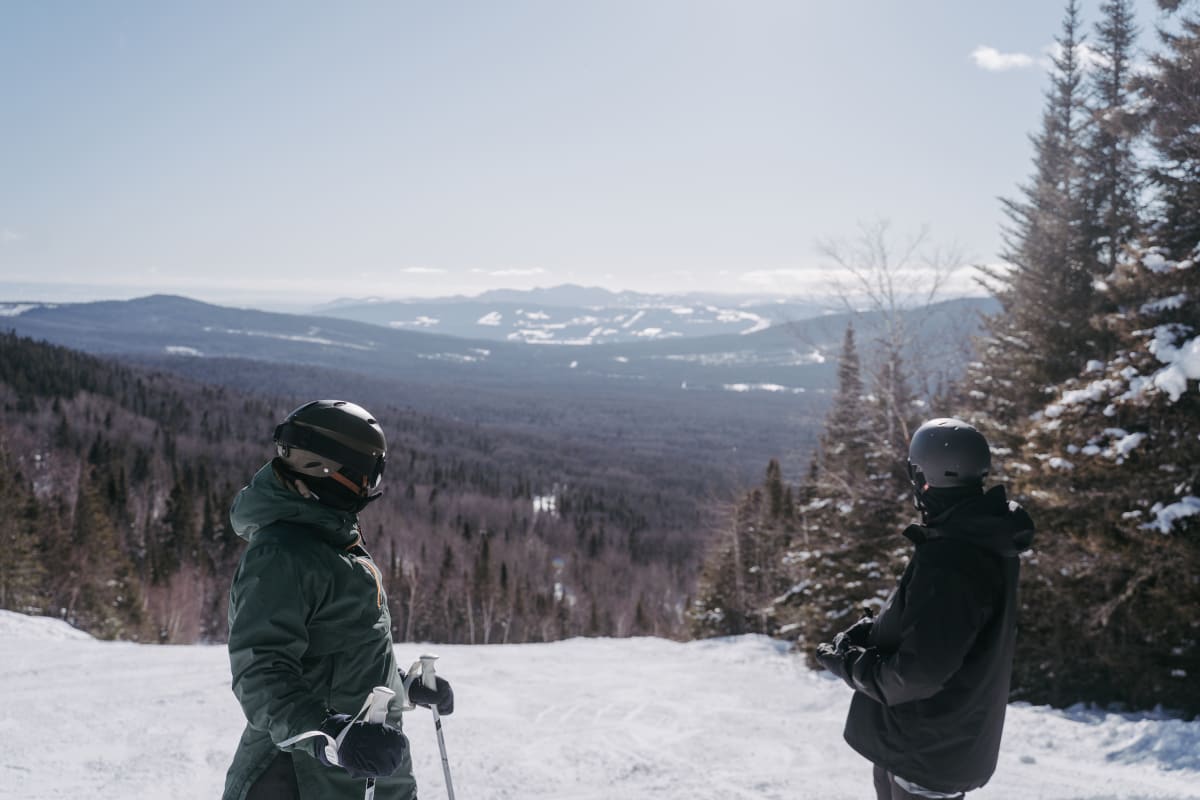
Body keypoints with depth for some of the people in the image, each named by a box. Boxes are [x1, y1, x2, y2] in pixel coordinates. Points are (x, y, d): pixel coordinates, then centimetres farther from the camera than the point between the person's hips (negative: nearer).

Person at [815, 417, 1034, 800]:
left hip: (928, 750, -9)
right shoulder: (982, 540, 1)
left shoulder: (948, 560, -32)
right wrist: (866, 630, -2)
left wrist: (847, 662, -16)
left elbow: (918, 673, -30)